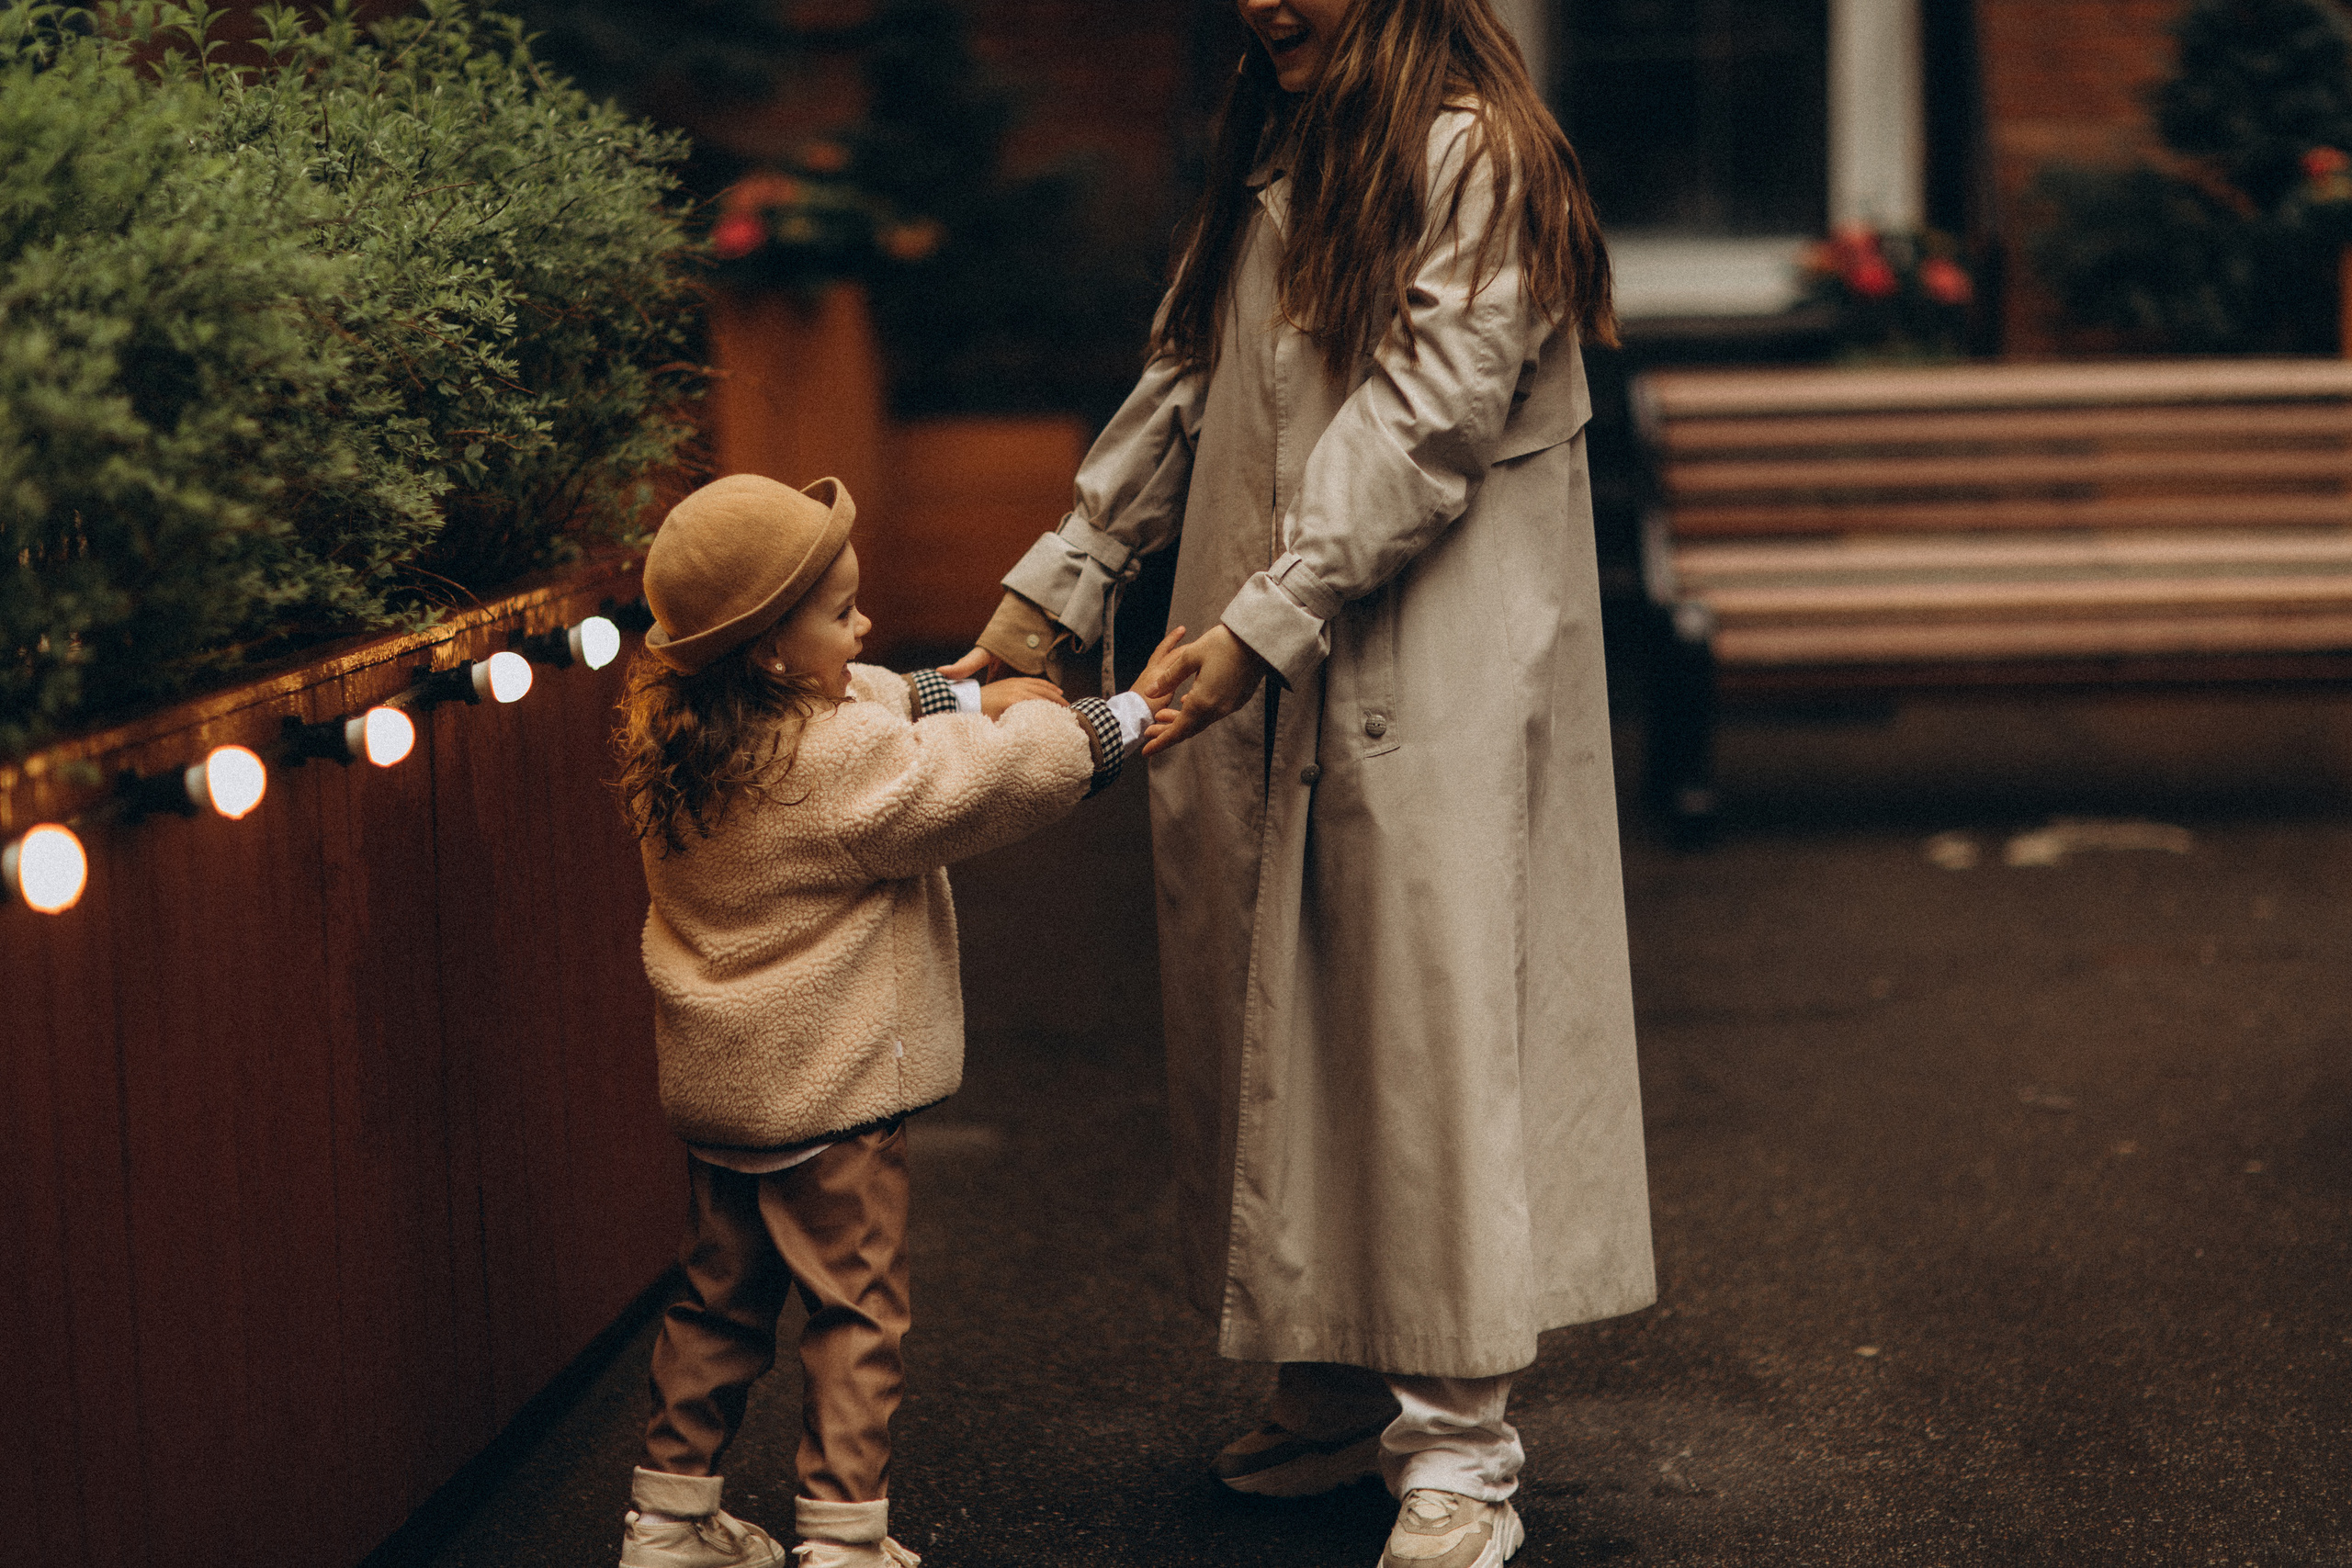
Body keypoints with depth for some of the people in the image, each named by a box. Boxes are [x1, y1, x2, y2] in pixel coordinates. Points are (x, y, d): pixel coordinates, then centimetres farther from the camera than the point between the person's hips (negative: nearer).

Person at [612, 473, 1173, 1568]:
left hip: (716, 1086, 8)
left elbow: (879, 706, 15)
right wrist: (1120, 723, -3)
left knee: (720, 1296, 19)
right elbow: (997, 777, -16)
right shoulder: (844, 763, -23)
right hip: (830, 1089, -8)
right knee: (854, 1308, 4)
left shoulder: (677, 740, 2)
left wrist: (970, 695, 9)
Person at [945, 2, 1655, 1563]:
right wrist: (1059, 586, 12)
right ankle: (1334, 1390, 20)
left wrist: (1261, 624, -21)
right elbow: (1180, 391, 17)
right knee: (1277, 1020, 9)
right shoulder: (1268, 161, 15)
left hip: (1429, 682, -7)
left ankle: (1456, 1438, 2)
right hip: (1259, 690, 8)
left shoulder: (1477, 160, -9)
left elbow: (1425, 430, -16)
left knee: (1431, 1012, -6)